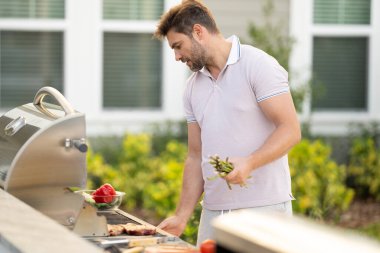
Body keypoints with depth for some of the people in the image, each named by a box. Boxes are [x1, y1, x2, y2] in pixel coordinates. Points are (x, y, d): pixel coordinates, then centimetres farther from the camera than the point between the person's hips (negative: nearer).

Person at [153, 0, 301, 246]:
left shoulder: (258, 65, -6)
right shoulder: (194, 86, 14)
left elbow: (290, 130, -12)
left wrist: (249, 163, -26)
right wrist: (182, 216, 9)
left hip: (263, 207, -6)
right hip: (214, 210, 6)